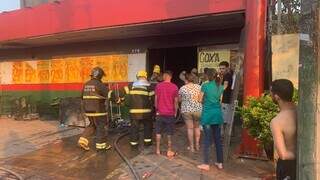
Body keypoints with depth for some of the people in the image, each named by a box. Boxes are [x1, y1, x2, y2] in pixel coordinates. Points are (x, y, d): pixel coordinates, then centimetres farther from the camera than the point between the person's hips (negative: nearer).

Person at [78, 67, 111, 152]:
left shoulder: (86, 84, 9)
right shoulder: (99, 84, -15)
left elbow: (83, 96, 18)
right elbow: (108, 94, -16)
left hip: (88, 109, 8)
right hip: (98, 110, -7)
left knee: (92, 125, 20)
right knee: (100, 126, 4)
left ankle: (83, 141, 10)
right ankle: (101, 145, 12)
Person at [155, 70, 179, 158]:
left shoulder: (158, 86, -3)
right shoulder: (174, 87, -7)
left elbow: (156, 99, 1)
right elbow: (175, 101, -3)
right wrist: (175, 112, 9)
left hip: (160, 113, 1)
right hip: (170, 113, -1)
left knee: (158, 132, 13)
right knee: (169, 133, 8)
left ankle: (158, 150, 19)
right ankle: (169, 151, 14)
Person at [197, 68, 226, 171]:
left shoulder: (205, 86, -7)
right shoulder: (221, 87, 6)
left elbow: (200, 100, -3)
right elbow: (218, 99, 9)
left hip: (207, 114, -4)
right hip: (217, 114, 4)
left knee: (207, 139, 1)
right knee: (218, 139, 13)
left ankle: (206, 164, 6)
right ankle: (220, 163, 22)